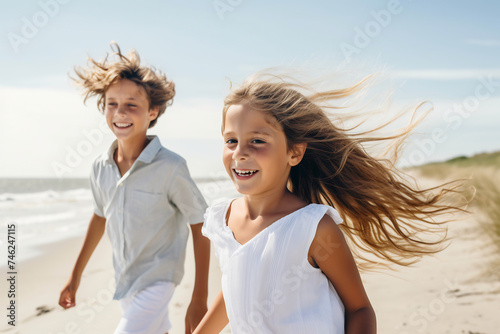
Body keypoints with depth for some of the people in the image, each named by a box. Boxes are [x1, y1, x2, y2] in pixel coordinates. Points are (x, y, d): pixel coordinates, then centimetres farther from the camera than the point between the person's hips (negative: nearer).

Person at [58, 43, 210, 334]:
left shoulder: (170, 167, -21)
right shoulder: (101, 168, -3)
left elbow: (200, 226, -14)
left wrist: (199, 300, -13)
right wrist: (76, 276, 22)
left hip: (157, 280, -6)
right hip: (124, 280, 6)